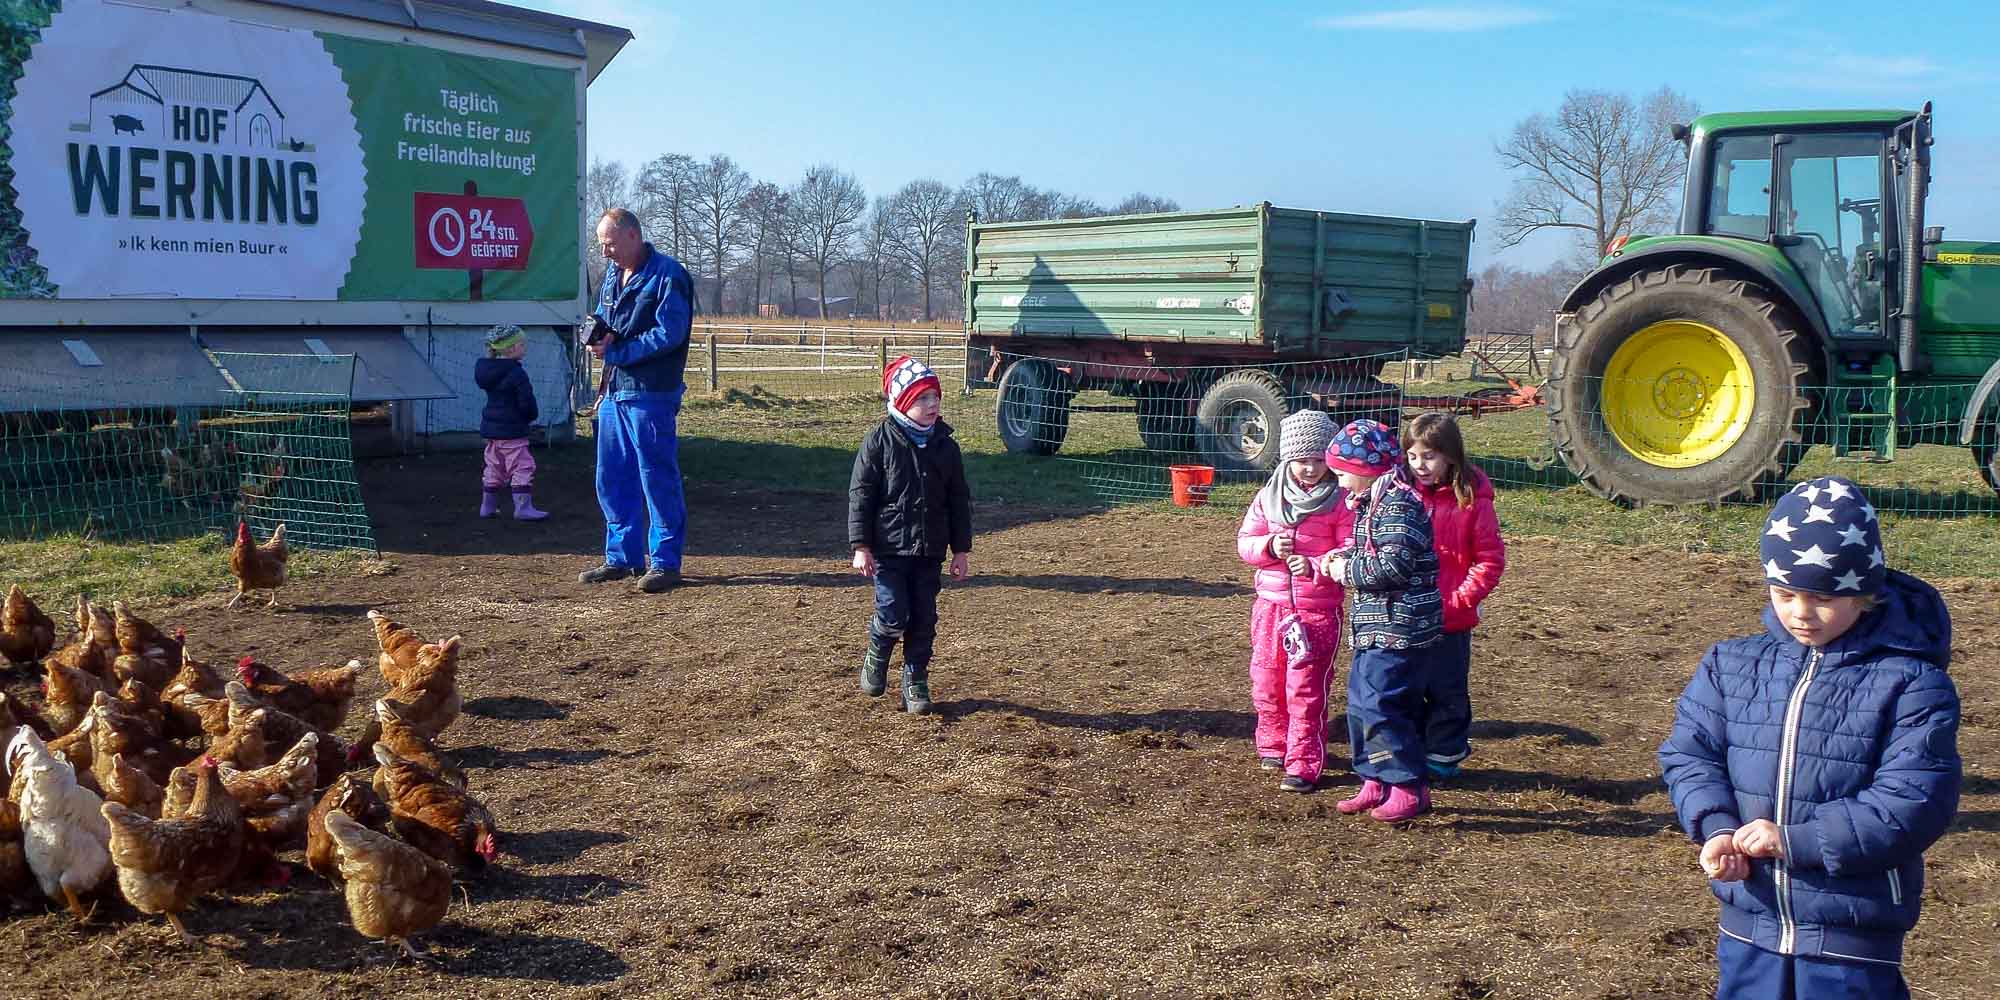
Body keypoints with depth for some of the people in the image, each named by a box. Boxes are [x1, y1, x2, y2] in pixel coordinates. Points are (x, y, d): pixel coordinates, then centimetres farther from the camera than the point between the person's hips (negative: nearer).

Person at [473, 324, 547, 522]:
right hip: (511, 430, -9)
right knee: (522, 467, -3)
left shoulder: (485, 369, 8)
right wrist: (531, 416, 2)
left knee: (494, 467, 18)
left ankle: (488, 506, 24)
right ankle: (523, 507, -6)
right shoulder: (516, 373, -18)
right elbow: (526, 402, -19)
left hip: (490, 428, 9)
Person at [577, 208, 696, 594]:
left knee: (657, 478, -4)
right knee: (612, 479, 12)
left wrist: (616, 352, -16)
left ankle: (665, 562, 4)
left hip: (651, 395, -8)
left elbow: (670, 334, -17)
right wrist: (599, 337, 0)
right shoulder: (612, 274, 15)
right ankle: (622, 557, 22)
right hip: (614, 392, 8)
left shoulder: (668, 276, -10)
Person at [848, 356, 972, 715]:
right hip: (888, 548, -4)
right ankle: (876, 655, 22)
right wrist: (861, 546, -10)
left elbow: (959, 501, 11)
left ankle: (916, 683, 21)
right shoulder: (879, 441, -7)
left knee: (924, 620, 5)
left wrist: (962, 549, 9)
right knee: (894, 616, -10)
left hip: (929, 551, 4)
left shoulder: (945, 446, 5)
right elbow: (860, 495, -6)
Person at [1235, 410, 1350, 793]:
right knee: (1266, 681, 13)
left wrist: (1315, 566, -24)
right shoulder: (1268, 497, 6)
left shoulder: (1340, 502, -6)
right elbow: (1245, 541, 6)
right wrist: (1269, 546, -15)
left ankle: (1303, 765, 2)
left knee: (1306, 689, -5)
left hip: (1319, 609, -4)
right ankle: (1274, 745, 33)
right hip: (1271, 604, 4)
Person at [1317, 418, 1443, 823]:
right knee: (1361, 702, 13)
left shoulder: (1398, 505, -17)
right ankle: (1378, 783, 22)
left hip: (1401, 627, -11)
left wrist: (1349, 570, -13)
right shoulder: (1372, 502, 15)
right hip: (1379, 627, 11)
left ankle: (1411, 788, -2)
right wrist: (1345, 558, 8)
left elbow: (1395, 565, -25)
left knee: (1378, 705, -11)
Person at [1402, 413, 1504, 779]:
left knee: (1446, 691, 8)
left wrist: (1458, 600, -14)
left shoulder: (1472, 500, -10)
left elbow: (1491, 560, -8)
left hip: (1451, 621, -4)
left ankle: (1443, 755, 23)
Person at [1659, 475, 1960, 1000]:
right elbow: (1689, 752, 1)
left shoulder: (1909, 684, -10)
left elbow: (1914, 801, -16)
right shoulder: (1731, 664, 3)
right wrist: (1717, 828, -18)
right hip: (1749, 924, 4)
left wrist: (1796, 839, -21)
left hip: (1853, 941, -4)